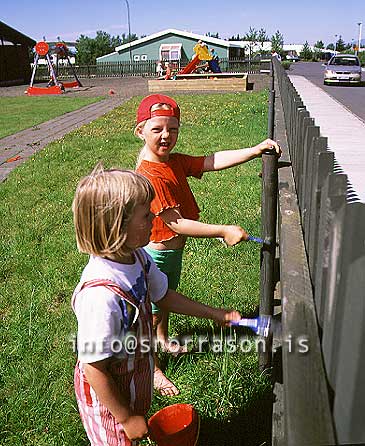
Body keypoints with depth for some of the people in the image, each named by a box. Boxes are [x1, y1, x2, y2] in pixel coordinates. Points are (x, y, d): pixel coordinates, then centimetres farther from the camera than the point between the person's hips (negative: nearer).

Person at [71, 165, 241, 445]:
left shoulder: (136, 256, -13)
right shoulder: (100, 295, -39)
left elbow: (163, 296, 5)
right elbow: (94, 368, -28)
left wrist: (215, 314, 7)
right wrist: (126, 418, -17)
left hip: (136, 377, 7)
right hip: (107, 394, -7)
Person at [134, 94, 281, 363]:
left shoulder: (176, 162, -2)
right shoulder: (150, 175, -29)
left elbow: (213, 161, -13)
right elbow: (175, 223, -31)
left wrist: (255, 150, -25)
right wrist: (224, 232, -32)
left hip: (174, 250, 9)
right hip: (155, 255, -9)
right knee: (152, 310, 10)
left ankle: (163, 340, 55)